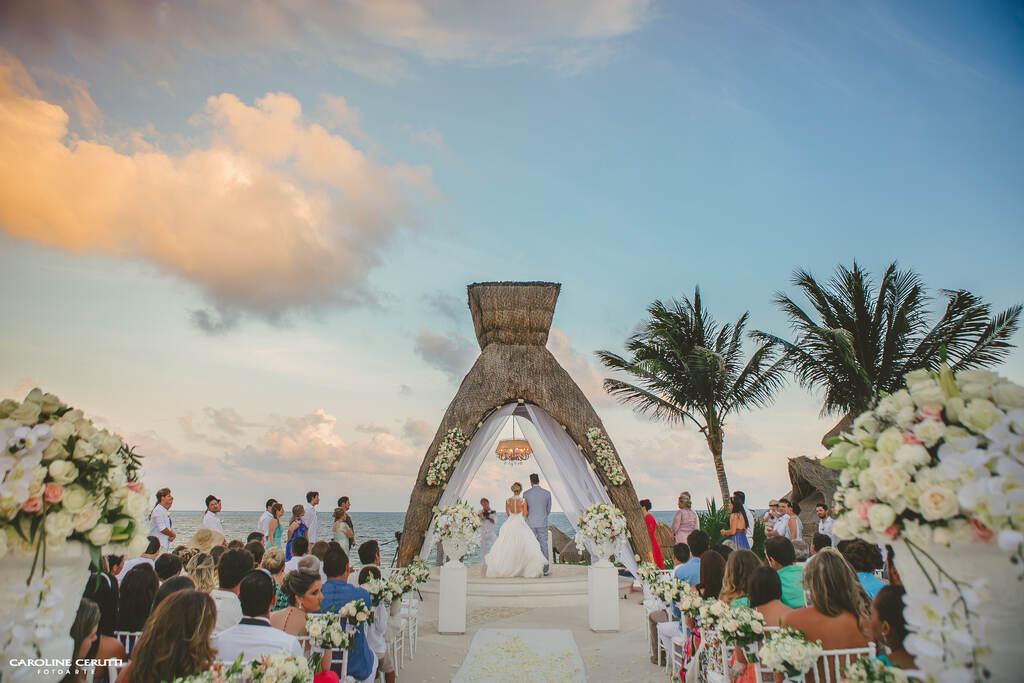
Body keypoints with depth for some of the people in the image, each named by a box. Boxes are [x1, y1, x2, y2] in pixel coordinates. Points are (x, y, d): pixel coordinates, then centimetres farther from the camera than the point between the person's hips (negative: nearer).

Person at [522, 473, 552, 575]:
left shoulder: (526, 494, -5)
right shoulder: (547, 493, -2)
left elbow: (524, 511, 4)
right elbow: (548, 510, 9)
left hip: (530, 524, -1)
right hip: (543, 524, 1)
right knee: (543, 547, 6)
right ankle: (545, 570, 7)